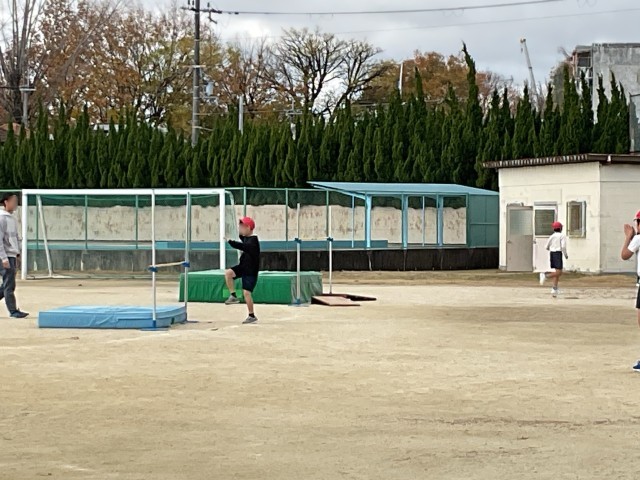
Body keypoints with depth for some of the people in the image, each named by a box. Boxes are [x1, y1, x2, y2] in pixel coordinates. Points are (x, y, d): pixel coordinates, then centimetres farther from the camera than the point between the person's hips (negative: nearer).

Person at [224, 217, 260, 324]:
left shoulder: (253, 241, -22)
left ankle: (252, 316, 1)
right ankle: (233, 296, -5)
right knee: (228, 273, -14)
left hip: (251, 271, -9)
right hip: (243, 267, 9)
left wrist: (230, 241, -42)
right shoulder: (246, 238, 6)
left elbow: (242, 246, -39)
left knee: (246, 292, -10)